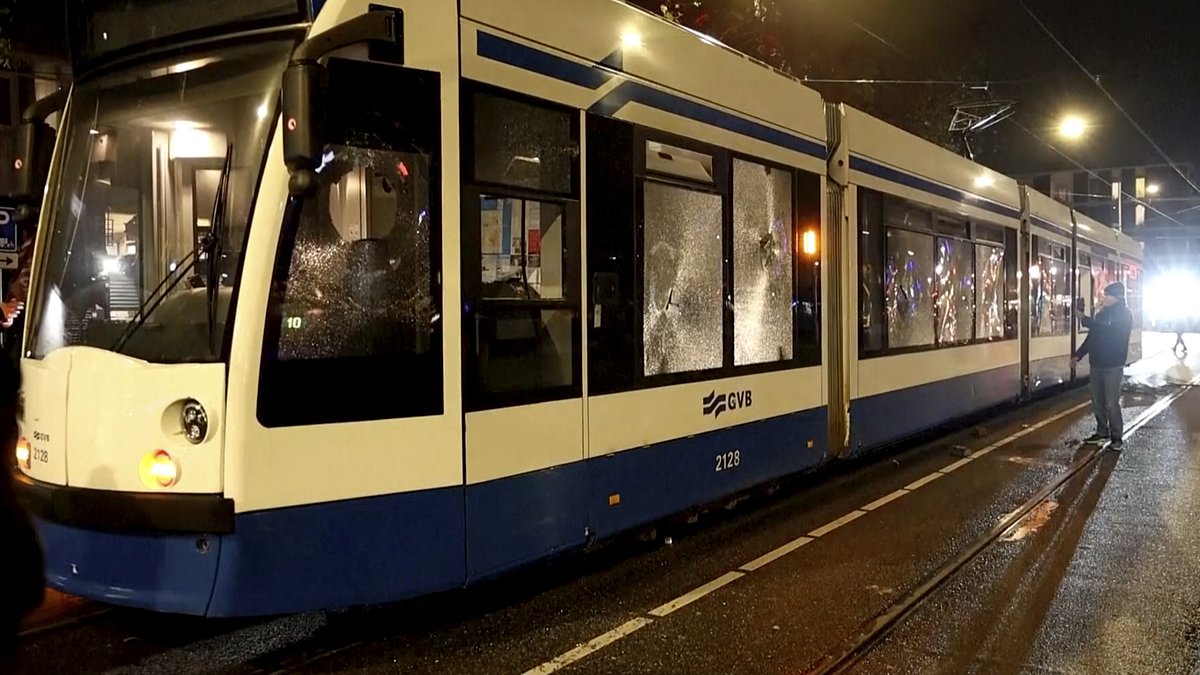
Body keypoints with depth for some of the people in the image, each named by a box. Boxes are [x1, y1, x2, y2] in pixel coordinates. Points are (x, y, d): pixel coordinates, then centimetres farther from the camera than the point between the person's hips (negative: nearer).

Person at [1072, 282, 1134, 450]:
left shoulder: (1124, 314, -8)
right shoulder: (1102, 313, 13)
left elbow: (1110, 331, -24)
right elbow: (1092, 336, 18)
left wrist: (1086, 320, -25)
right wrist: (1078, 354, 13)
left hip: (1113, 365, -7)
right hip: (1097, 363, 7)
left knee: (1111, 403, -7)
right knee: (1097, 402, 11)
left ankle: (1117, 437, 3)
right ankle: (1102, 432, 23)